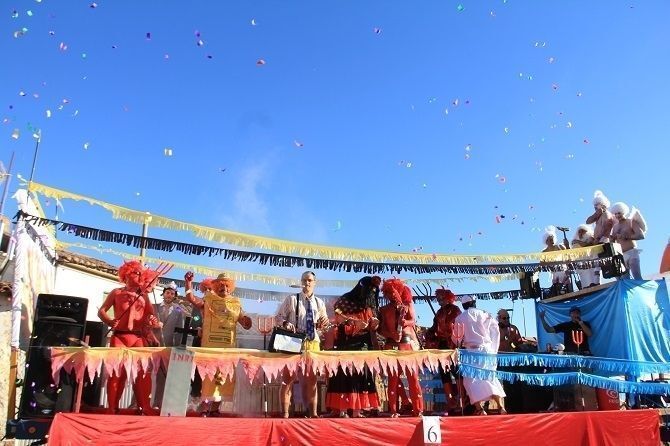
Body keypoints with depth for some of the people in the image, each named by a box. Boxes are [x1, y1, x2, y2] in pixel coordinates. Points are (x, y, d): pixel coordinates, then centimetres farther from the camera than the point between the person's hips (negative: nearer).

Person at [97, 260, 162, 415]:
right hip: (119, 336, -2)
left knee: (143, 371, -6)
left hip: (139, 337, 2)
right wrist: (109, 321, -13)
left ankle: (145, 407, -4)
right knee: (117, 371, -6)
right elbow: (101, 311, 6)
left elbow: (151, 315, 12)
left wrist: (155, 321, -11)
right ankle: (112, 408, 1)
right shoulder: (117, 292, 12)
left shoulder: (143, 295, 17)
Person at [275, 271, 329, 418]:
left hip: (313, 342, 4)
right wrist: (285, 323, -21)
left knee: (312, 378, 7)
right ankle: (285, 413, 3)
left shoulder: (319, 303, 13)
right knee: (288, 377, -3)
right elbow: (278, 316, 0)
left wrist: (323, 323, -5)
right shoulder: (291, 299, 1)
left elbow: (322, 324, 19)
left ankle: (313, 413, 15)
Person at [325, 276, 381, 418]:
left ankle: (356, 411, 5)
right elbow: (338, 318, -14)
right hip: (346, 345, -5)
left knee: (361, 375, 1)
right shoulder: (345, 300, -4)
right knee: (345, 375, -7)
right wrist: (354, 321, -26)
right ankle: (342, 410, -4)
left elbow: (372, 328, 14)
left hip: (363, 346, 5)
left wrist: (374, 323, -8)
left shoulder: (370, 305, 11)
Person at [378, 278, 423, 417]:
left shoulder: (408, 304, 12)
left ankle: (418, 409, 0)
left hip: (409, 344, -1)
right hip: (391, 345, 1)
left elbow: (413, 321, 0)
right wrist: (391, 334, -16)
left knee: (413, 376, -4)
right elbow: (381, 329, 4)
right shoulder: (384, 309, 13)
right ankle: (393, 410, 4)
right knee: (393, 378, 0)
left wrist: (405, 322, -22)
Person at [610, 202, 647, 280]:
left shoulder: (631, 222, 1)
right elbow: (612, 241, 18)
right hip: (621, 255, 6)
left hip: (632, 253, -6)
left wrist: (626, 237, -16)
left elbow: (641, 235, -11)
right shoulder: (615, 226, 16)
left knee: (637, 277, -12)